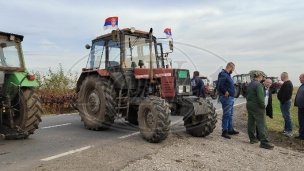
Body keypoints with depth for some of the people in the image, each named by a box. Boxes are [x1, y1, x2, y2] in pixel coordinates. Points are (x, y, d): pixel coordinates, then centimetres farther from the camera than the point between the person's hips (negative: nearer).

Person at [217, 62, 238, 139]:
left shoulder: (227, 75, 17)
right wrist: (225, 92, -20)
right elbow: (219, 85, -27)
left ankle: (230, 129, 26)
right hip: (226, 98, -11)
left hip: (230, 97, 11)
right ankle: (224, 131, 0)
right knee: (226, 114, -7)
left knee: (230, 114, 16)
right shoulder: (223, 74, -16)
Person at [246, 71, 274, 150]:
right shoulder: (258, 84, -16)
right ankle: (264, 142, -7)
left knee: (251, 122, 14)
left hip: (249, 105, 9)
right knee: (261, 124, -7)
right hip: (257, 107, -9)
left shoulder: (249, 84, 12)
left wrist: (249, 102, 18)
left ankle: (252, 138, 23)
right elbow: (260, 97, -22)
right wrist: (263, 106, -11)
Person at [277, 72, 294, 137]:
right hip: (286, 101, 11)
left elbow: (285, 94, -26)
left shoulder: (286, 84, -20)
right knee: (285, 116, 16)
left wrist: (282, 102, -22)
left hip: (285, 102, -11)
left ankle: (289, 131, -3)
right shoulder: (288, 83, 15)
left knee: (287, 116, -7)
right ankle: (286, 129, 25)